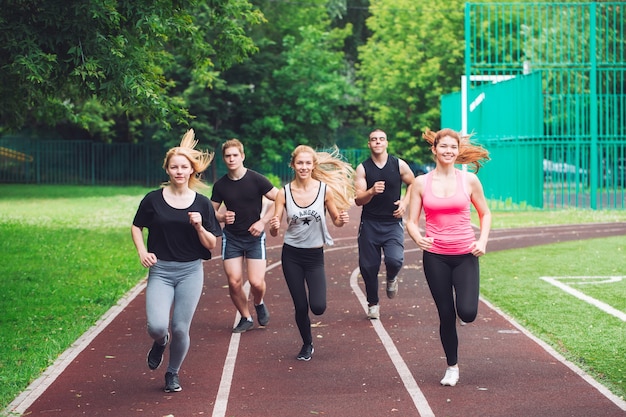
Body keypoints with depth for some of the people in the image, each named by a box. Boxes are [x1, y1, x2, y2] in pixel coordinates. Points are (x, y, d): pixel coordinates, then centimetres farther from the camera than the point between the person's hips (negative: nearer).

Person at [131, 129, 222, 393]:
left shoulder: (201, 203, 1)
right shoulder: (154, 200, -1)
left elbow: (212, 245, 2)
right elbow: (136, 227, 13)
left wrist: (199, 226, -16)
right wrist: (142, 251, -3)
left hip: (190, 272, 1)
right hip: (160, 271, -1)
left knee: (180, 329, -1)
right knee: (157, 326, -18)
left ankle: (173, 373, 27)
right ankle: (160, 342, 21)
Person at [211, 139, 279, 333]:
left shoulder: (256, 179, -10)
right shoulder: (220, 185, -1)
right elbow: (211, 211, 9)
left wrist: (262, 222, -14)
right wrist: (222, 217, -14)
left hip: (254, 237, -2)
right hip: (231, 238, 2)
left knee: (256, 282, -12)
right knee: (234, 282, -4)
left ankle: (259, 303, 23)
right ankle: (246, 318, 18)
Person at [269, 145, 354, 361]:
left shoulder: (325, 189, -9)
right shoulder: (284, 193, -8)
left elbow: (336, 220, 2)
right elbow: (274, 231, -6)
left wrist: (342, 219, -21)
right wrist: (273, 227, -29)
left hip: (315, 255, 0)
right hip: (291, 255, 0)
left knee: (318, 307, -13)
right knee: (300, 307, 5)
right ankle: (307, 345, 32)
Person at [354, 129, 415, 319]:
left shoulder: (399, 165, -1)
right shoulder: (363, 168, -3)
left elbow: (413, 184, 16)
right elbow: (358, 200, -8)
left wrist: (405, 202, 0)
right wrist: (372, 191, -28)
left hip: (393, 223, -1)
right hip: (370, 223, 1)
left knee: (395, 260, -21)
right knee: (368, 266, 3)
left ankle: (391, 278, 16)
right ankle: (373, 303, 24)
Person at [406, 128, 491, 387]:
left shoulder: (469, 180, 0)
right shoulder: (421, 183, 0)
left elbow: (485, 213, 10)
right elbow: (411, 222, 1)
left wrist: (482, 241, -6)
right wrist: (417, 238, -21)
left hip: (465, 254, 0)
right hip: (435, 256, 0)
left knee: (467, 313, -14)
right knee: (446, 315, 5)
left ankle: (464, 300, 24)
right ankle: (452, 367, 23)